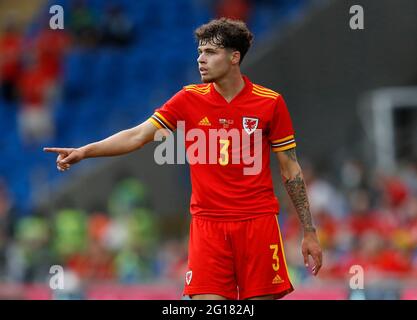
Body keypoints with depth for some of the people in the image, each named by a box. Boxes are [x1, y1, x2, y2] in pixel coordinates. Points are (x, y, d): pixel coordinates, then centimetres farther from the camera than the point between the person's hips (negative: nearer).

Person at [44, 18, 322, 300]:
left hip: (258, 222, -1)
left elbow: (290, 170, 4)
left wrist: (309, 233, 4)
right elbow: (138, 135, -1)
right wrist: (84, 151, -15)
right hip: (207, 223, 1)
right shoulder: (189, 99, 3)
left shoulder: (271, 103, -1)